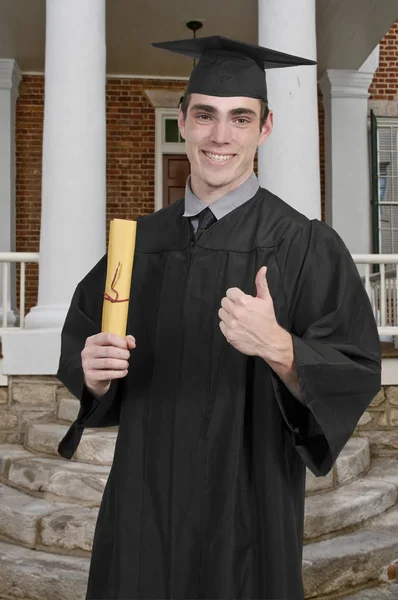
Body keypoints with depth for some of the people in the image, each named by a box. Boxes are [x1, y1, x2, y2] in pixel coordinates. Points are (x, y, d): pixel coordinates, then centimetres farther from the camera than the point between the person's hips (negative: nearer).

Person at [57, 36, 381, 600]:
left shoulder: (307, 247, -11)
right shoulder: (141, 239, 1)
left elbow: (356, 379, -15)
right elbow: (81, 350, 4)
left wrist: (277, 347, -32)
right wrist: (94, 373, -17)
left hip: (247, 509, -3)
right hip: (144, 506, 4)